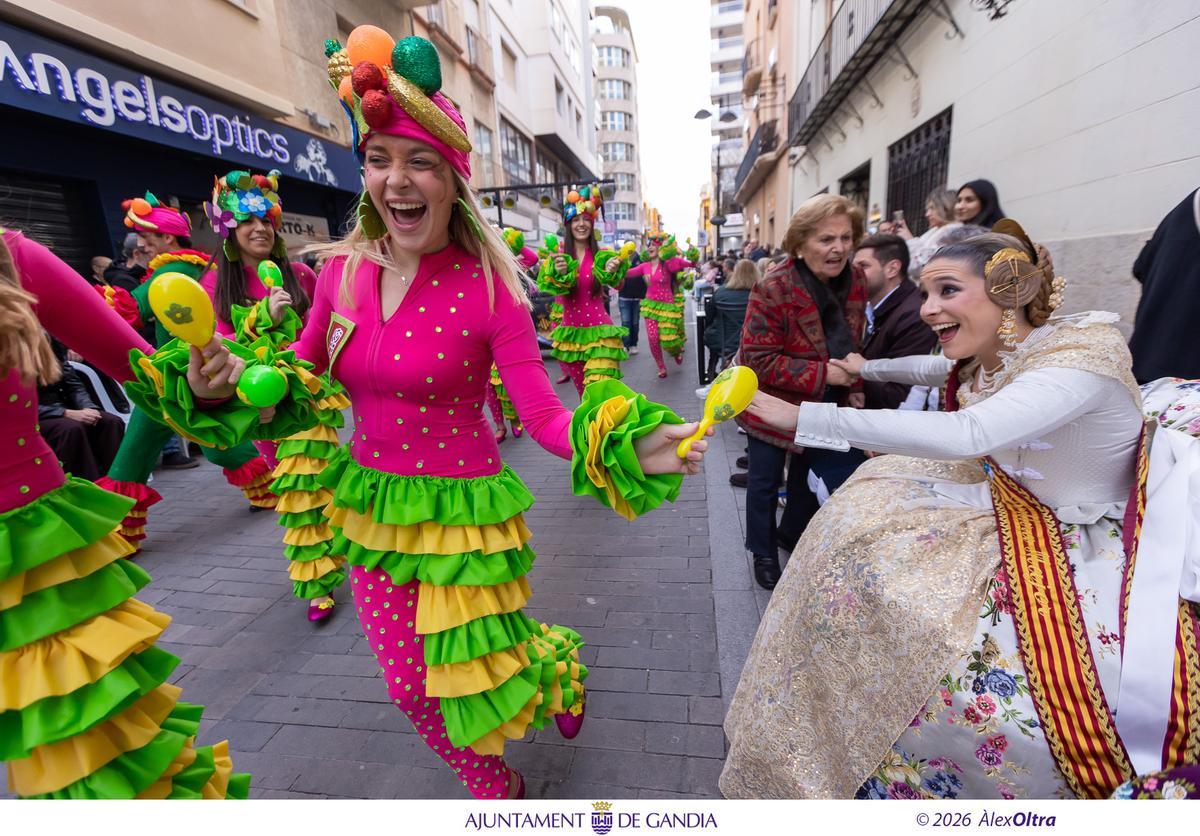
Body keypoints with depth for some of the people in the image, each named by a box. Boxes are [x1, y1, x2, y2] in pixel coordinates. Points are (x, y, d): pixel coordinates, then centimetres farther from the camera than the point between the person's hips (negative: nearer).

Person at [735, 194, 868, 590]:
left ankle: (794, 535, 48)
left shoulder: (855, 282, -5)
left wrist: (853, 387, 3)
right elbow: (759, 360, -27)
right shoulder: (772, 289, -26)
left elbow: (851, 343, 11)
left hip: (825, 404, 7)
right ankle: (763, 554, 32)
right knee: (765, 481, 9)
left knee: (812, 473, 22)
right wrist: (822, 374, -29)